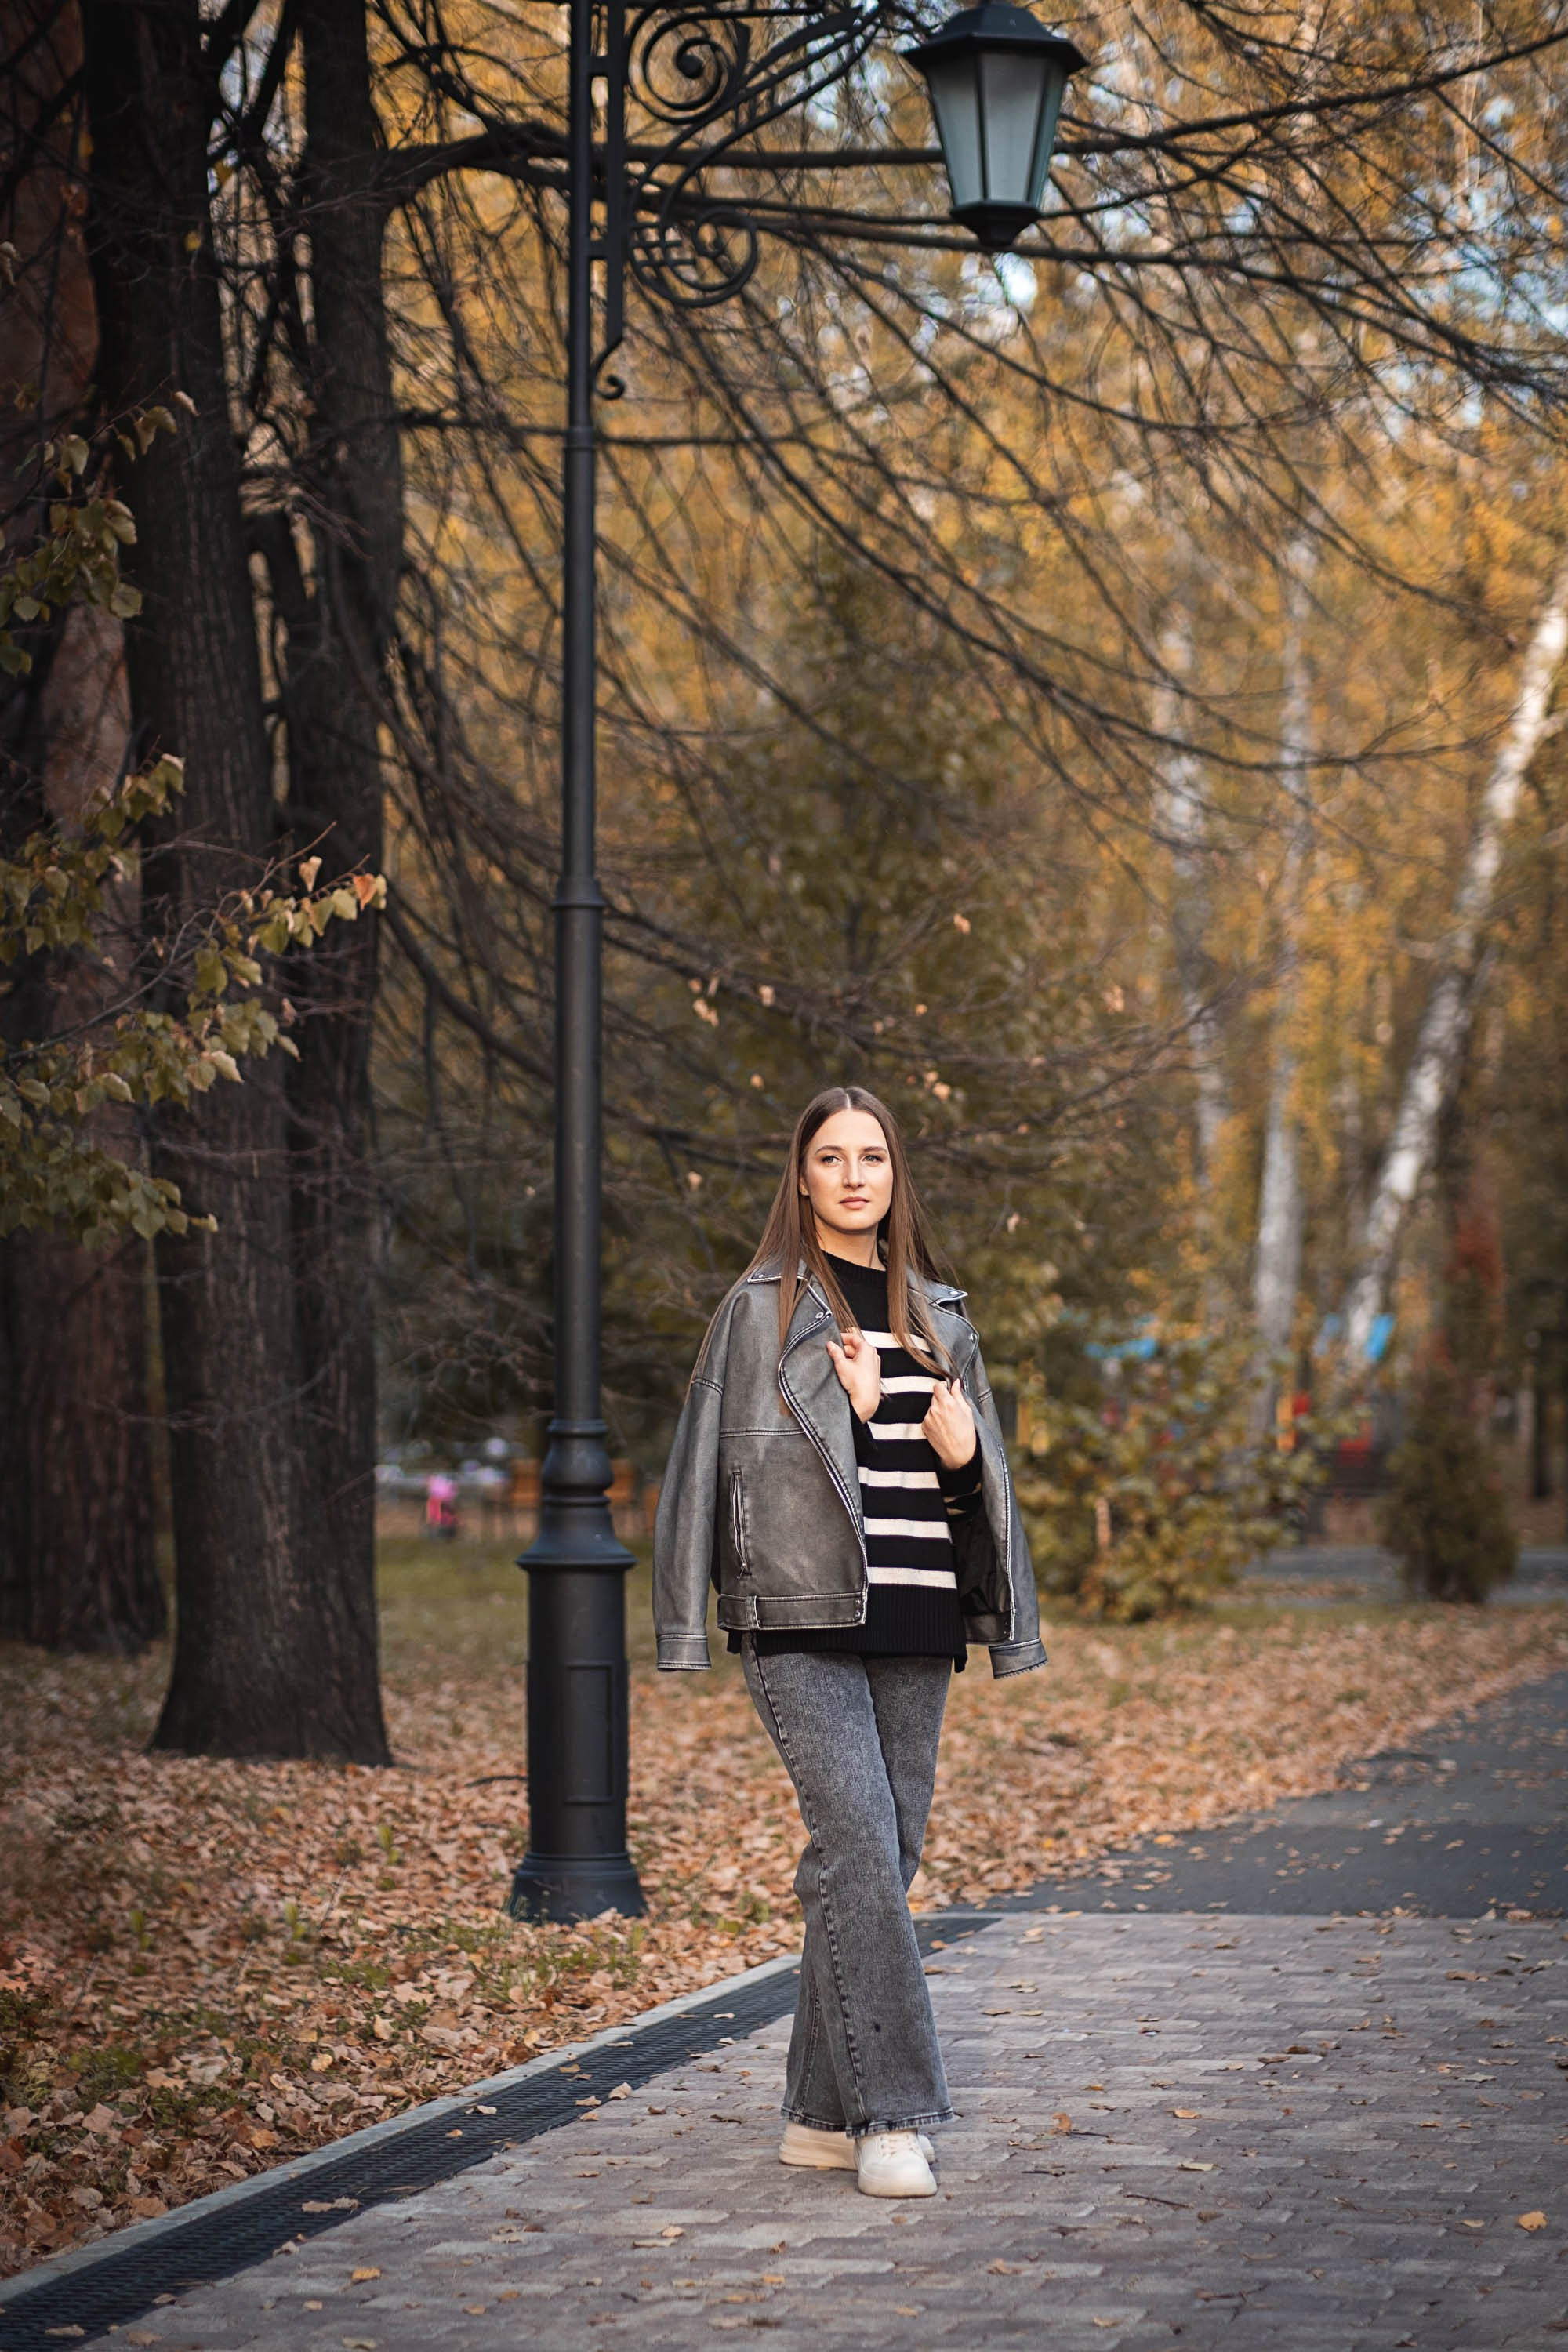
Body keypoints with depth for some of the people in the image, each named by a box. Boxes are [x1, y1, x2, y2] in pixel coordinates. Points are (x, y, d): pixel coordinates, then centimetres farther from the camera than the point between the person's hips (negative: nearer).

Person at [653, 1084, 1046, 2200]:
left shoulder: (938, 1313, 16)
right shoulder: (762, 1307, 2)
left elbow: (981, 1478, 21)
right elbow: (727, 1460, -2)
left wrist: (963, 1455, 0)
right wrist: (852, 1413, -11)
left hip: (915, 1619, 5)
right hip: (803, 1617, -5)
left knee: (882, 1856, 4)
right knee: (857, 1842, -17)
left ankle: (824, 2114, 13)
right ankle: (894, 2113, -16)